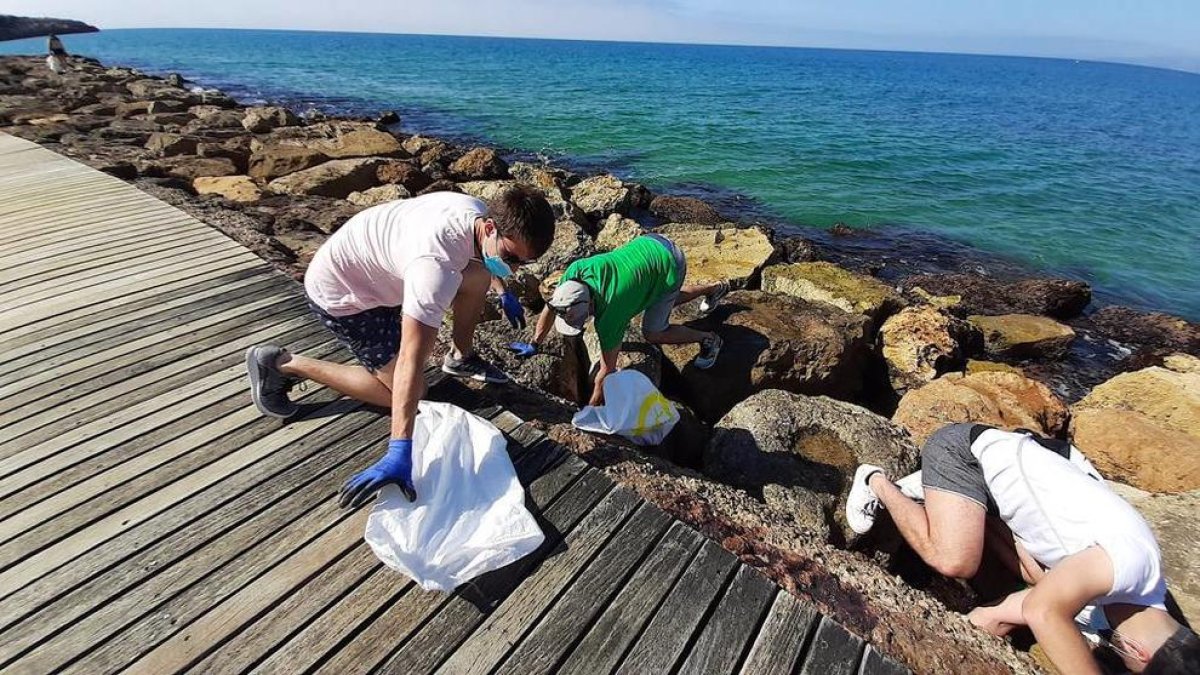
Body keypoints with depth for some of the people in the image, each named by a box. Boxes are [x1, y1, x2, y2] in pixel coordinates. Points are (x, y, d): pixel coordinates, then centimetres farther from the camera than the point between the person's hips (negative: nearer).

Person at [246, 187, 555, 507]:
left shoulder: (480, 213, -14)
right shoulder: (437, 264, -41)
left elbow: (484, 258, 14)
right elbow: (411, 362, -45)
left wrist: (504, 293, 22)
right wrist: (400, 453, -46)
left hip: (373, 267, 8)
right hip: (340, 292, -8)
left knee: (479, 277, 1)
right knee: (403, 391, -9)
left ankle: (461, 358, 24)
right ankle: (281, 364, 2)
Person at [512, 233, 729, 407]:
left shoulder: (609, 316, -33)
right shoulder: (576, 271, -21)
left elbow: (607, 370, -23)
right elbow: (551, 307, -3)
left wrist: (591, 408, -14)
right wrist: (534, 346, 2)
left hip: (669, 265, -7)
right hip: (649, 243, 7)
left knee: (653, 333, -5)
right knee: (662, 302, 29)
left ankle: (708, 339, 15)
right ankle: (714, 288, 44)